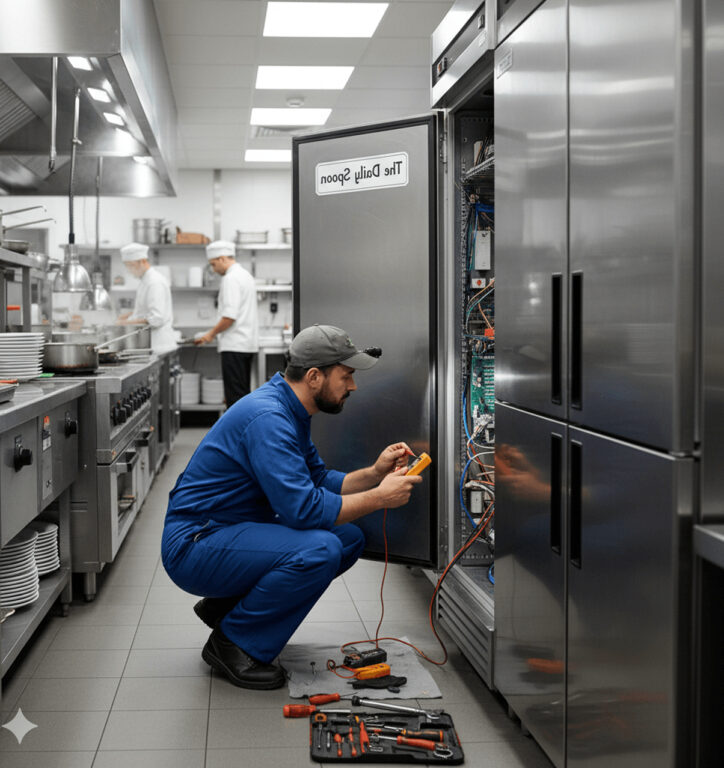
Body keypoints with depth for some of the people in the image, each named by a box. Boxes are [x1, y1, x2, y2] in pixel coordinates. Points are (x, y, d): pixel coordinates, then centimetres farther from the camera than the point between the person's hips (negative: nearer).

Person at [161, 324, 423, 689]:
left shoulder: (290, 412, 8)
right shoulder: (268, 418, -24)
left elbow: (318, 480, 14)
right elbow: (303, 508, -29)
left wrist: (374, 473, -1)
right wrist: (379, 498, -19)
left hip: (232, 533, 10)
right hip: (194, 546, -10)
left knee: (349, 538, 4)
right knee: (320, 549, -29)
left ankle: (227, 605, 13)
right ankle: (233, 643, -9)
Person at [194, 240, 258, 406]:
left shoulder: (231, 279, -14)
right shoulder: (245, 275, 18)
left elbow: (229, 316, -21)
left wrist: (211, 333, -8)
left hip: (234, 346, -10)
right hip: (247, 343, 10)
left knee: (235, 394, -9)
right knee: (243, 391, 12)